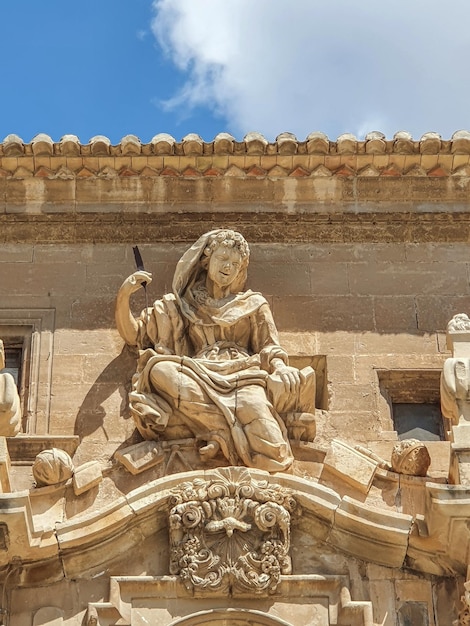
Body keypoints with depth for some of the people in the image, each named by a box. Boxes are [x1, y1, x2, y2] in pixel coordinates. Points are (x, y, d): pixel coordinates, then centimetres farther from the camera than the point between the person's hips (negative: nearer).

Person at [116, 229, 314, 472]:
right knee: (160, 369, -36)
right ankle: (226, 432, -30)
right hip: (198, 376, 2)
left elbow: (269, 347, 13)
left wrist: (279, 366, -12)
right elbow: (132, 334, 20)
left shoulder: (252, 304, 23)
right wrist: (124, 295, 2)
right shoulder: (180, 305, 23)